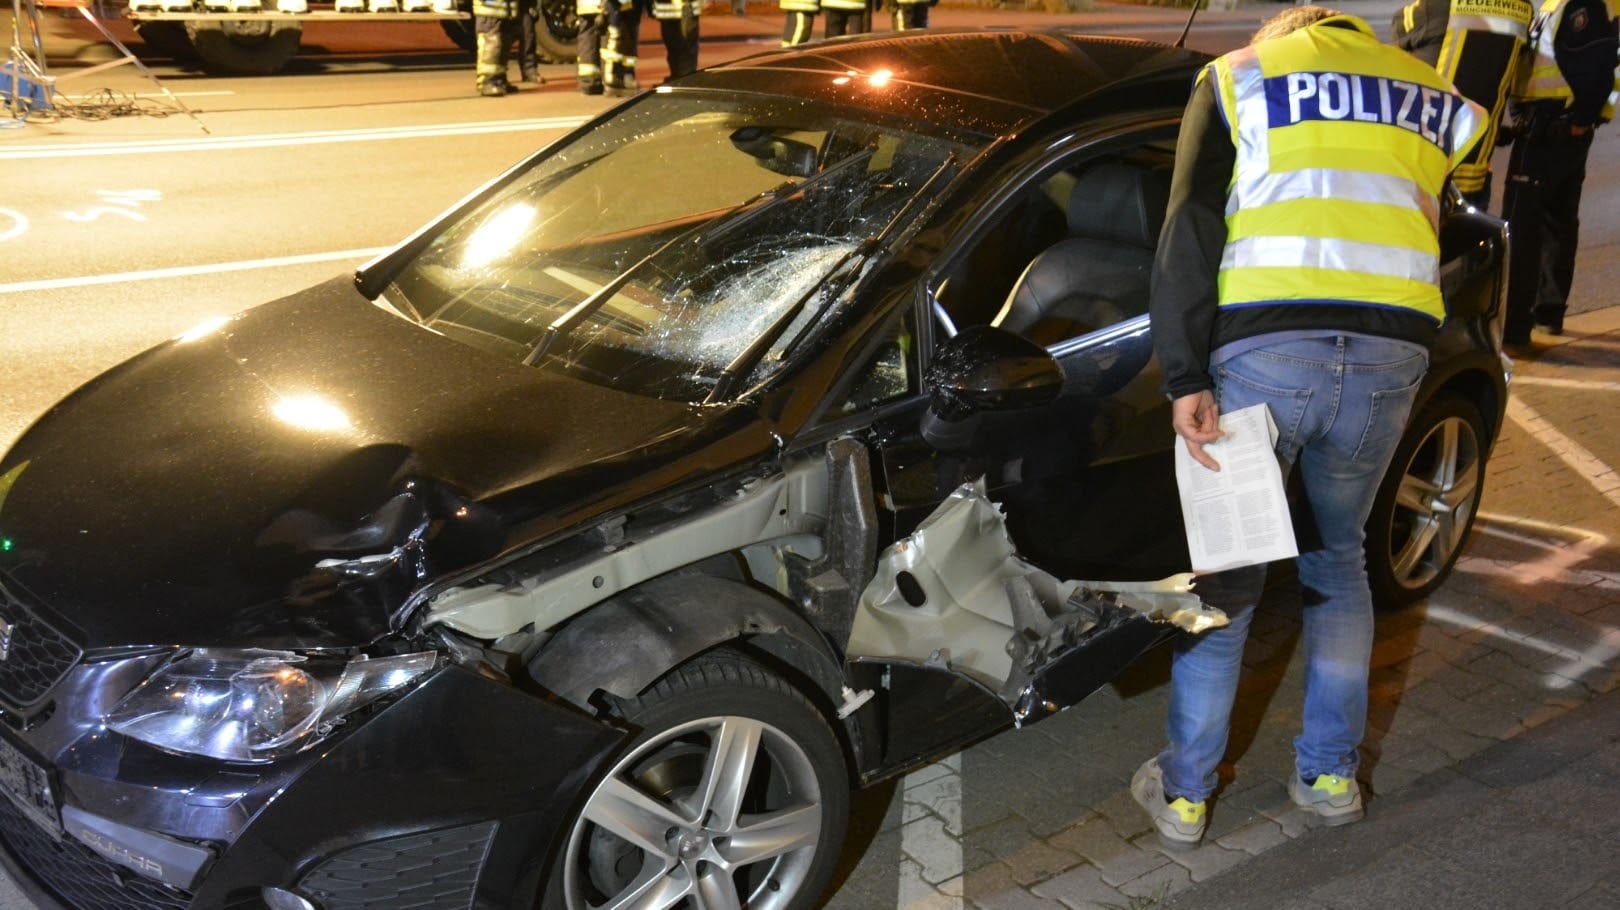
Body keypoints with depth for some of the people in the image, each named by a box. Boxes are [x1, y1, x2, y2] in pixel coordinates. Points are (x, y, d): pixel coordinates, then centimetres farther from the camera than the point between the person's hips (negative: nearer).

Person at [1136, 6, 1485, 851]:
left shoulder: (1238, 74, 14)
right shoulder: (1433, 95, 25)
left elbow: (1189, 231, 0)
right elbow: (1437, 221, 18)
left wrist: (1186, 379, -5)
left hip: (1263, 346, -2)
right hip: (1390, 357, 3)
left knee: (1226, 572, 11)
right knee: (1338, 559, 23)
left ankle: (1184, 793, 20)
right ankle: (1331, 773, 31)